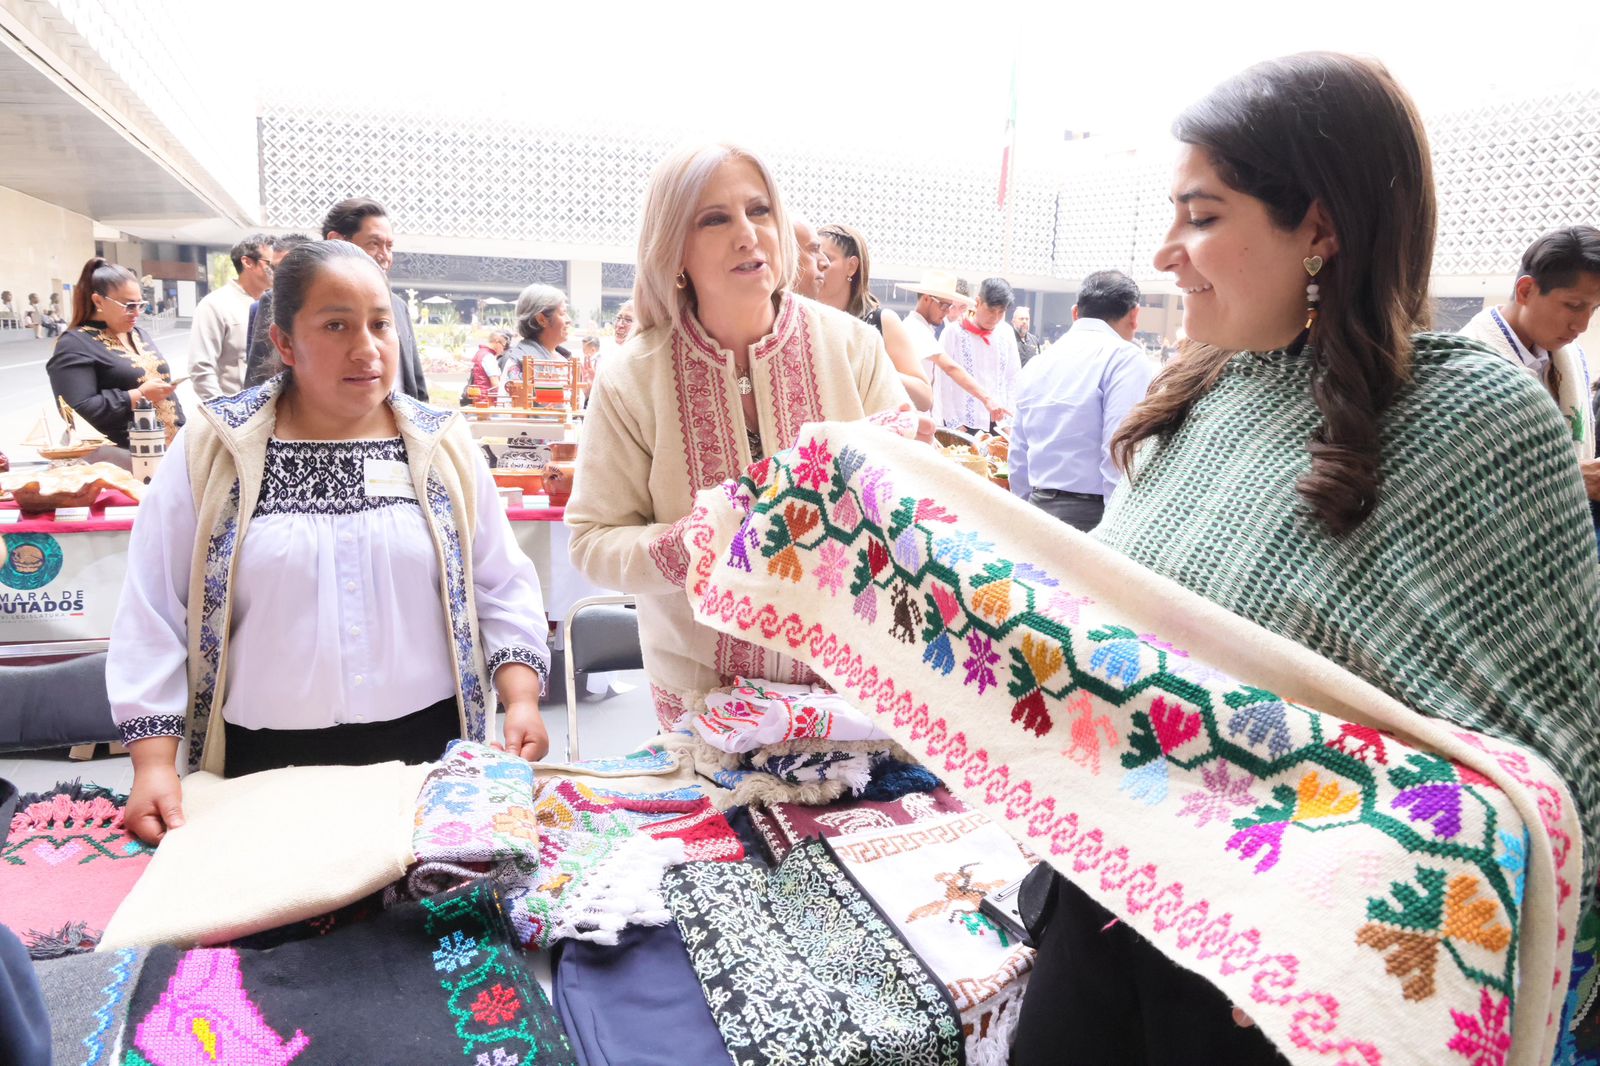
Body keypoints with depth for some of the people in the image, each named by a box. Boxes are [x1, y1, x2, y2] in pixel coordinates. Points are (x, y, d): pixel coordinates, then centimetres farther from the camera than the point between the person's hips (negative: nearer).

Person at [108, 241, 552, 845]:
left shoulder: (442, 448, 2)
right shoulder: (213, 450, -2)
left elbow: (502, 587, 4)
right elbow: (154, 612, -1)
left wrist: (521, 700, -9)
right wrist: (154, 763, -8)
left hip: (425, 745, 1)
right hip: (265, 761, 0)